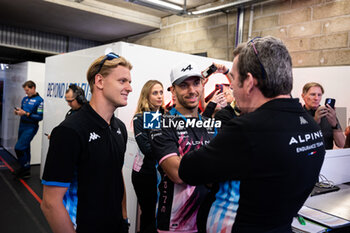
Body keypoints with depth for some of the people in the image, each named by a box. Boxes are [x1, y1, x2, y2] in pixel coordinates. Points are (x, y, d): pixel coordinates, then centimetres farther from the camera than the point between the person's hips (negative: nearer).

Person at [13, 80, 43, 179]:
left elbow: (40, 117, -17)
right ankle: (24, 169, 28)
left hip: (30, 127, -7)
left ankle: (26, 170, 1)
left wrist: (25, 113, -21)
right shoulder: (25, 99, 12)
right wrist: (18, 111, -1)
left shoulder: (39, 100, -11)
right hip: (22, 125, 8)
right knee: (25, 148, 15)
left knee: (19, 148, -13)